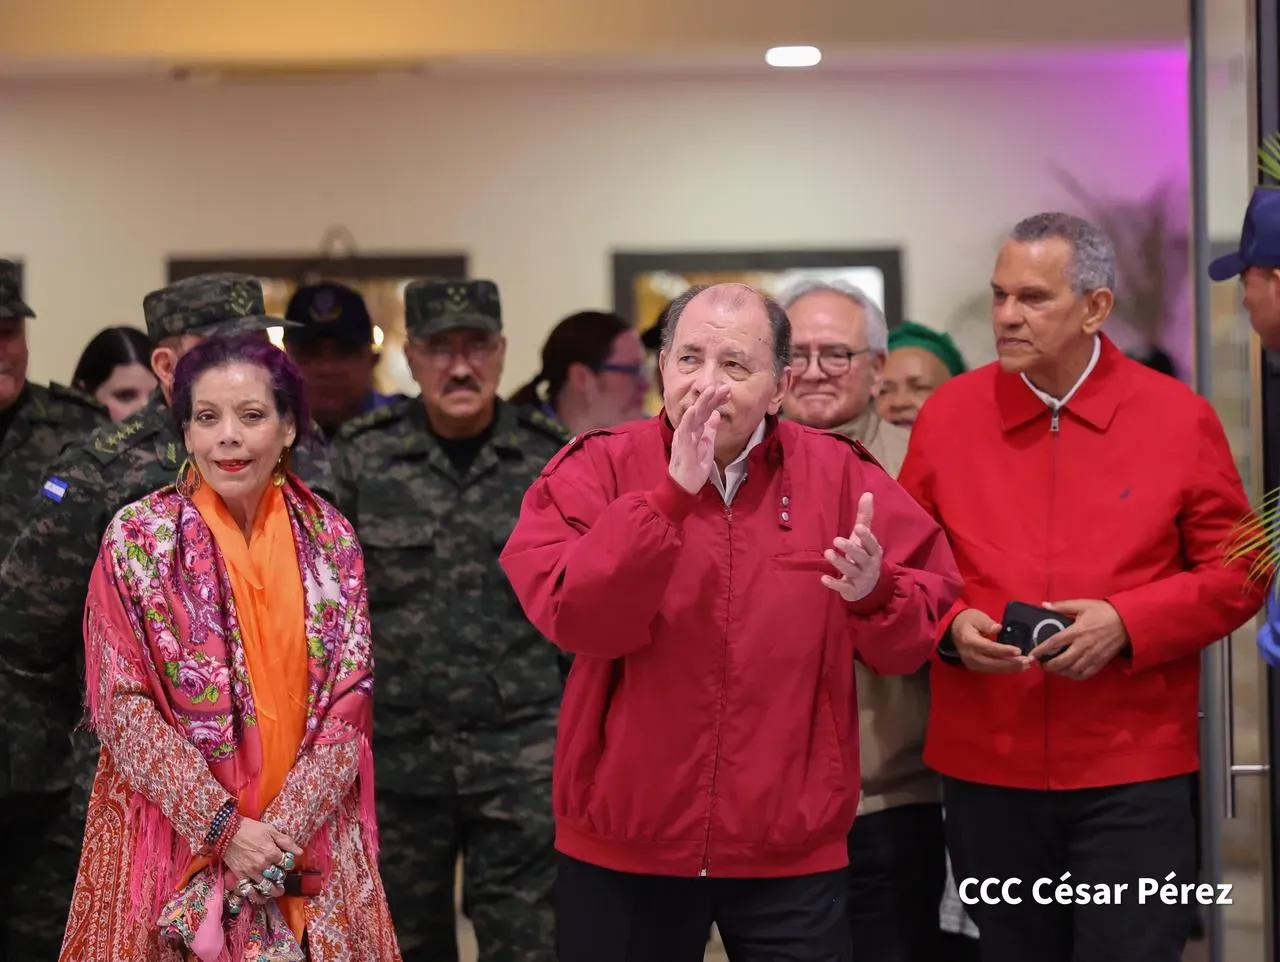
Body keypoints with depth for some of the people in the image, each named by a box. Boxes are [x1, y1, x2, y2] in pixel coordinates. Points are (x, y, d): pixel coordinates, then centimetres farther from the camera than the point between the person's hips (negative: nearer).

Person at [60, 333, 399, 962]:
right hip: (171, 836, -2)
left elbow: (349, 699, -1)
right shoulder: (137, 538, -6)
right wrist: (225, 827, -15)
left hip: (313, 839, 2)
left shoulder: (330, 540, 1)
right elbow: (121, 706, -9)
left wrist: (284, 827, -13)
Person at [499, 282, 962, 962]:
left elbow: (915, 634, 2)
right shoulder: (597, 468, -4)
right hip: (622, 844, -1)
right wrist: (671, 493, -26)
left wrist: (876, 592, -20)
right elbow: (574, 617, -19)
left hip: (794, 848, 1)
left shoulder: (839, 475, 0)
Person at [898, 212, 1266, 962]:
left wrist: (1126, 623, -14)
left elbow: (1237, 573, 0)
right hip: (985, 766, 3)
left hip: (1135, 769, -2)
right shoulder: (948, 414, 4)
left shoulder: (1180, 419, -2)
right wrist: (950, 626, -10)